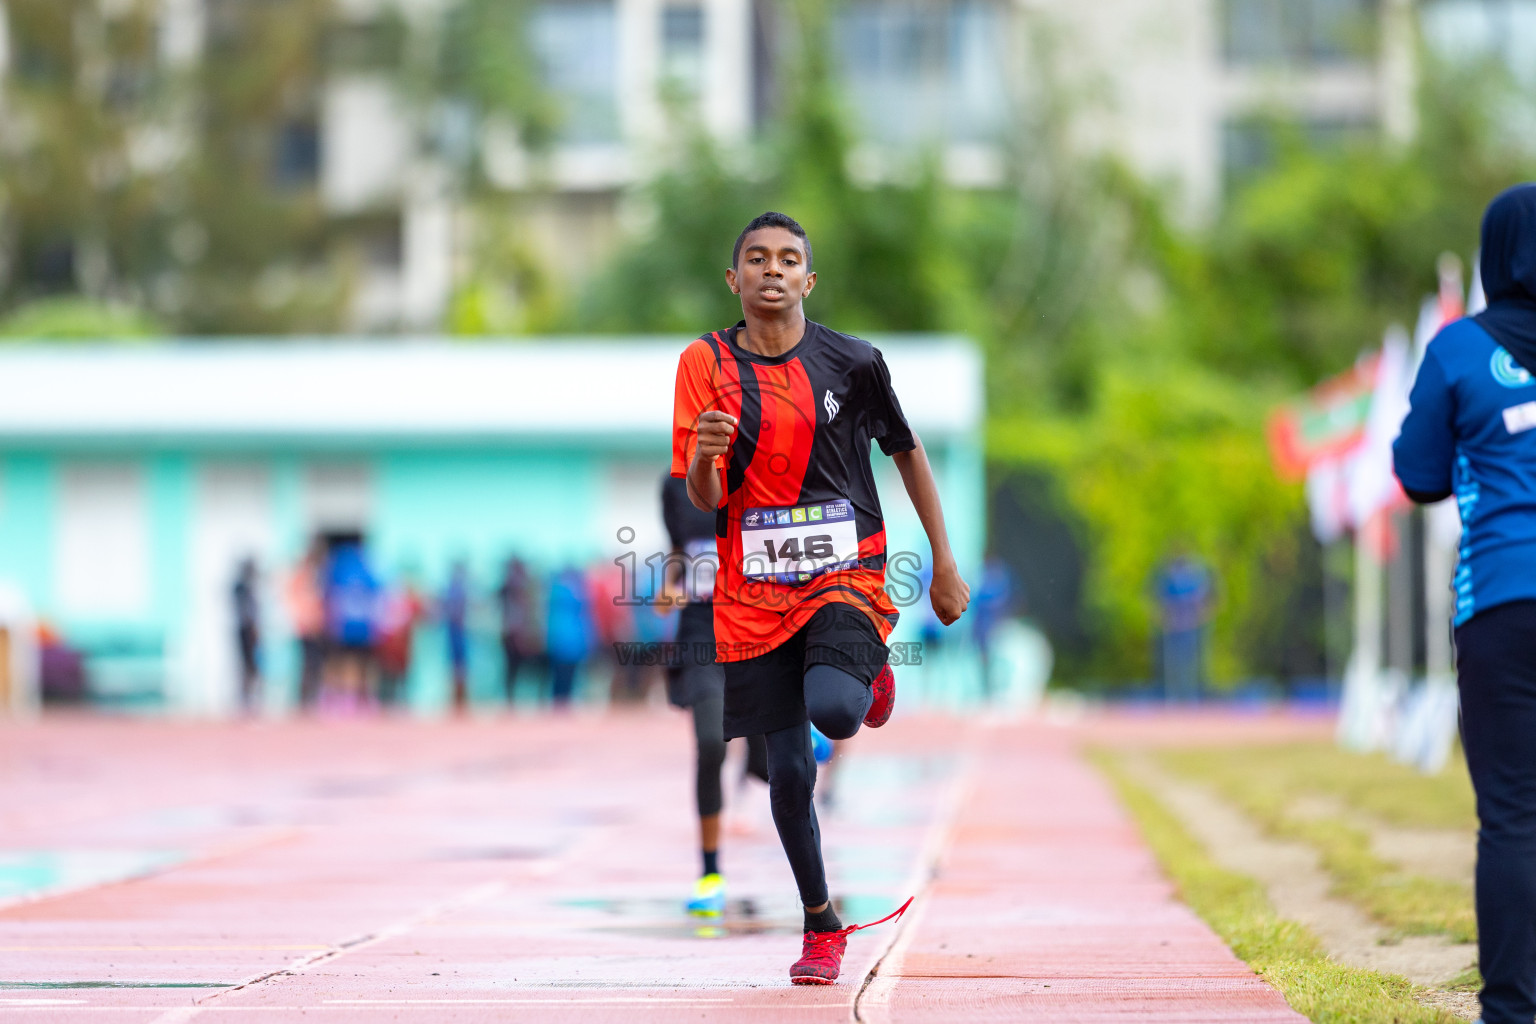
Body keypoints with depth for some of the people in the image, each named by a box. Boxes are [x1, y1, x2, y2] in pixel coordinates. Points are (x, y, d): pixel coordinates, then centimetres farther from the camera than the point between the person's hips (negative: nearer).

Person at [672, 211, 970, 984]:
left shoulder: (852, 362, -2)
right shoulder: (707, 363, -1)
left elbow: (907, 454, 12)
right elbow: (703, 500, -5)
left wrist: (945, 564, 12)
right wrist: (704, 457, -29)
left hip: (846, 573, -1)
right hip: (754, 594, 1)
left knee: (831, 709, -29)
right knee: (788, 771, 1)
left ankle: (869, 678, 10)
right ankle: (821, 926, 22)